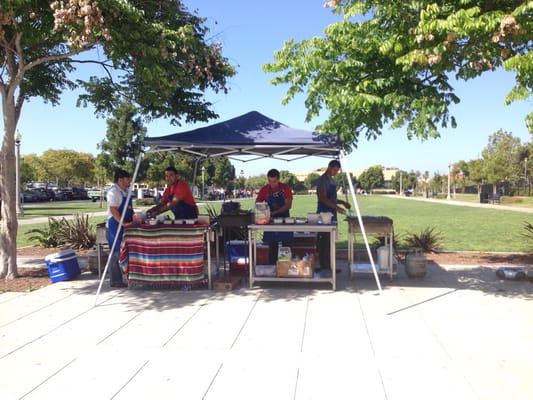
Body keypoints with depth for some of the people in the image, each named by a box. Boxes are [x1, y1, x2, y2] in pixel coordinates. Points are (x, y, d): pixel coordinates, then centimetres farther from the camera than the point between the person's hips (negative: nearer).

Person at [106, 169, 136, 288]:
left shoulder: (125, 191, 15)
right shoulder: (114, 192, -13)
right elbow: (113, 210, -22)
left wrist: (133, 219, 15)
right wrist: (123, 223, -25)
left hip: (123, 227, 9)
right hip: (115, 226, -9)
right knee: (116, 253, -4)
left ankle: (118, 279, 22)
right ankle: (115, 281, 3)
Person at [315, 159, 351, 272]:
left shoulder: (332, 180, 18)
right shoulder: (322, 180, -10)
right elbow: (323, 198, -20)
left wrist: (342, 202, 12)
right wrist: (336, 207, -27)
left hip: (331, 214, 9)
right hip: (324, 214, -9)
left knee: (329, 240, 9)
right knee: (325, 240, -8)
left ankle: (325, 264, 14)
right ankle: (326, 265, -4)